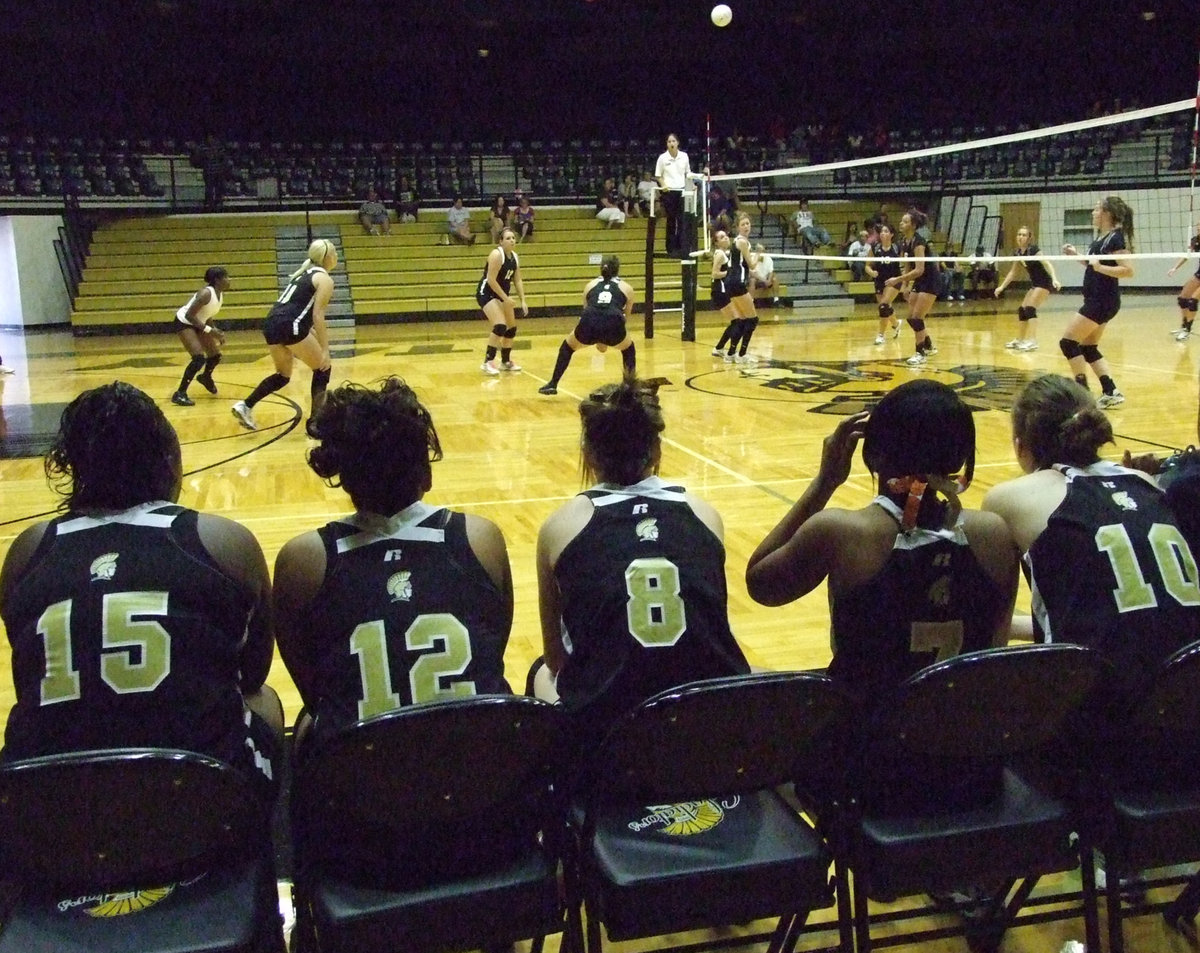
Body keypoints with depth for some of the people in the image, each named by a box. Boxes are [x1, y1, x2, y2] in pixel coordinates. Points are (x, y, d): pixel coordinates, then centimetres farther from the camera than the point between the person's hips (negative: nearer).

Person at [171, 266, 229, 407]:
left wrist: (216, 331, -1)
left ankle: (205, 377, 46)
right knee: (199, 358, -21)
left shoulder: (220, 294, -2)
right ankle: (179, 394, -16)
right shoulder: (206, 293, -29)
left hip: (198, 324, 9)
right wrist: (209, 330, -33)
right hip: (184, 323, -9)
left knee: (216, 355, 12)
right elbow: (189, 315, -31)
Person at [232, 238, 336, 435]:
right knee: (322, 369, 7)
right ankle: (315, 424, 4)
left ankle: (245, 406, 12)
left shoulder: (305, 272, 25)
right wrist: (325, 349, -11)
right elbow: (317, 315, -10)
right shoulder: (324, 279, 0)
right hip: (290, 327, -8)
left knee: (283, 376, 23)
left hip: (272, 325, 8)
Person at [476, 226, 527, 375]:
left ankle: (506, 361, 30)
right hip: (487, 294, -9)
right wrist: (506, 298, -23)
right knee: (500, 326, -24)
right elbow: (491, 280, -24)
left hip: (502, 295, 9)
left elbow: (517, 281, 10)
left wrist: (523, 301, 2)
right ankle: (487, 362, -19)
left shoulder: (514, 257, 6)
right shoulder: (497, 254, -20)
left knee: (512, 328, 13)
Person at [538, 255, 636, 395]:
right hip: (613, 324, -1)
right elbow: (626, 317, 34)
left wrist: (597, 339, 50)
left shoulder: (591, 284, 28)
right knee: (628, 349, 31)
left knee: (567, 346, 31)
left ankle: (552, 385, 28)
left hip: (588, 323, 1)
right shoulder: (626, 287, 24)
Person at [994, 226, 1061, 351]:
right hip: (1034, 284, 8)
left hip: (1045, 283, -8)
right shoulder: (1018, 252, 5)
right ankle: (1019, 340, 19)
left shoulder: (1034, 250, -18)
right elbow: (1013, 272, 16)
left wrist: (1054, 279, -42)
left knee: (1030, 308, -20)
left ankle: (1032, 342, -25)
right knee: (1022, 310, 8)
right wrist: (1001, 287, 14)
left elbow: (1047, 264, -27)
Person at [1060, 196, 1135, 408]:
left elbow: (1128, 271, -22)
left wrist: (1100, 267, -28)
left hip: (1103, 302, -10)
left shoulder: (1116, 238, -15)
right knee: (1088, 348, 12)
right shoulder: (1102, 239, 13)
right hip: (1096, 300, 10)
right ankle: (1111, 393, 13)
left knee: (1068, 342, -9)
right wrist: (1077, 256, 15)